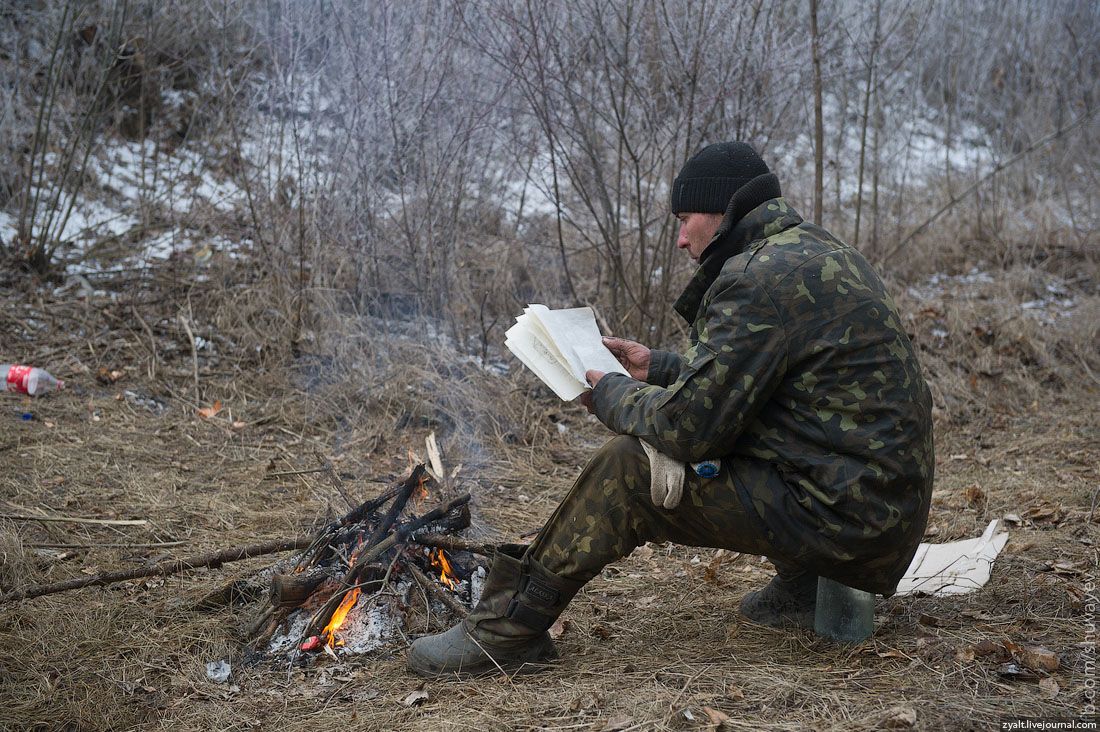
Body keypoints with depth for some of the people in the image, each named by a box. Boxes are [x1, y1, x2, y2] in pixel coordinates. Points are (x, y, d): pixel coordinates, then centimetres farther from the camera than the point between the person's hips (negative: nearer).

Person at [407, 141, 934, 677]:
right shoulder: (814, 250, 13)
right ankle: (804, 587, 20)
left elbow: (689, 424, -21)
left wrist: (611, 394, -2)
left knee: (630, 465, -12)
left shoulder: (761, 278, -18)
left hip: (844, 512, -10)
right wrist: (658, 367, 19)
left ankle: (506, 630, -2)